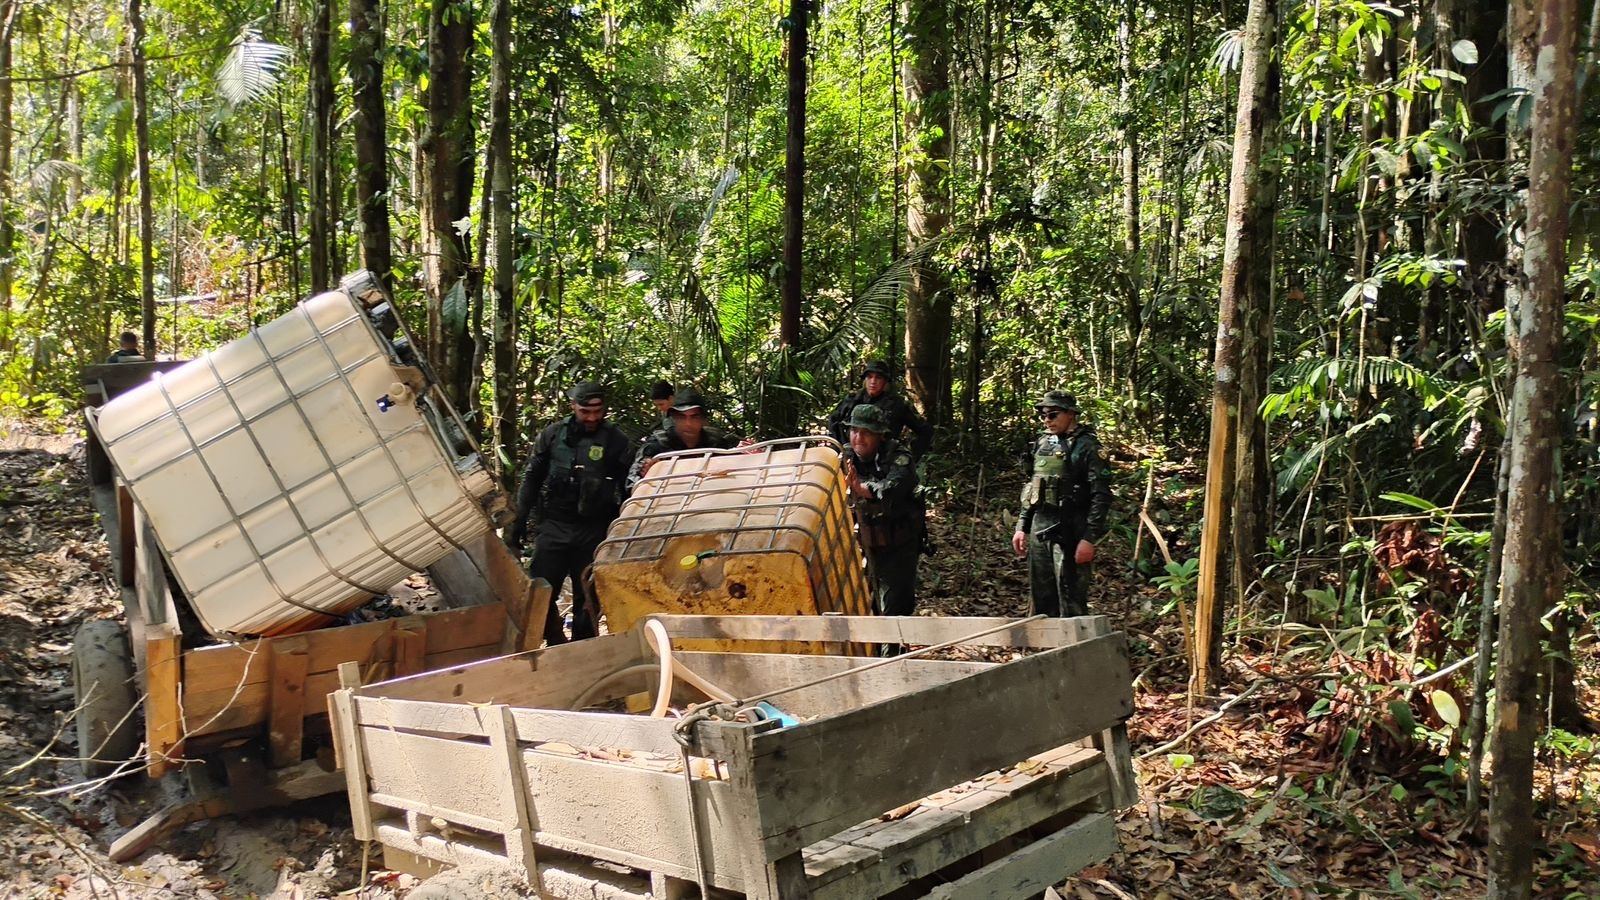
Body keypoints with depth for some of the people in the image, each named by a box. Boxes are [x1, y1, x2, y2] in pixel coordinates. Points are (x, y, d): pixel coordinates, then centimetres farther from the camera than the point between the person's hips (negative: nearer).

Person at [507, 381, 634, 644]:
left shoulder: (617, 442, -1)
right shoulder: (552, 435, 4)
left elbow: (628, 490, 1)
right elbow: (531, 478, 11)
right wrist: (520, 520, 8)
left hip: (594, 534, -1)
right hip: (554, 527, 2)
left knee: (587, 601, 6)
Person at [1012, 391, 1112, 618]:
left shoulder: (1087, 446, -8)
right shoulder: (1042, 443, 13)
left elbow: (1101, 496, -13)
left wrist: (1089, 539, -18)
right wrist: (1022, 527, 15)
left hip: (1070, 531, -7)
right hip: (1039, 528, 7)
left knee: (1071, 599, -4)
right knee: (1040, 597, 14)